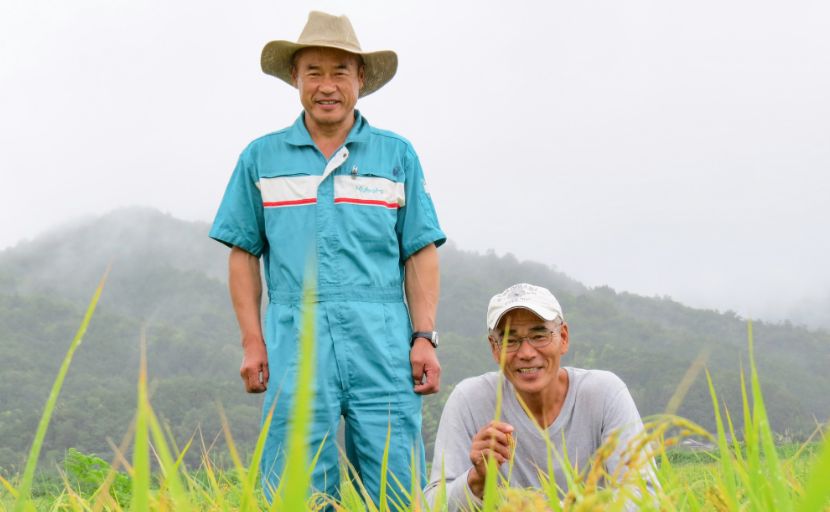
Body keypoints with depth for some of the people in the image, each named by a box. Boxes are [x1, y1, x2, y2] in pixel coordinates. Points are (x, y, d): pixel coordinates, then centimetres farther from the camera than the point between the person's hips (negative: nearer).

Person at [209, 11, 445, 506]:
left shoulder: (397, 155, 10)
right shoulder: (261, 158, 11)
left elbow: (421, 253, 8)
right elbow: (244, 253, 11)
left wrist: (425, 337, -1)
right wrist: (252, 341, 3)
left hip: (382, 341, 0)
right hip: (295, 341, 0)